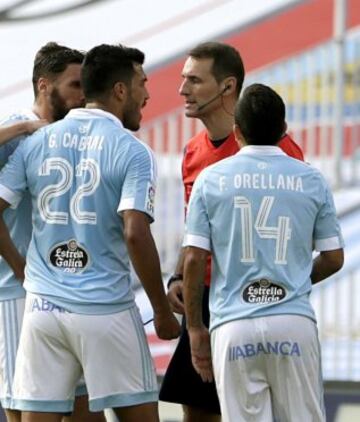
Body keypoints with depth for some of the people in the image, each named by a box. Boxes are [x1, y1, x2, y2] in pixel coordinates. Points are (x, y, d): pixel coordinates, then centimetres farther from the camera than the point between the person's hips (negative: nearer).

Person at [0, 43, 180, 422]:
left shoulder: (36, 143, 8)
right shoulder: (131, 152, -6)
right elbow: (135, 234, -15)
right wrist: (162, 312, -7)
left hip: (43, 306, 4)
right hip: (106, 310, -4)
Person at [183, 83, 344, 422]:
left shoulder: (211, 179, 2)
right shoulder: (311, 180, 5)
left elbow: (194, 260, -1)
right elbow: (333, 258, 9)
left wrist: (195, 328, 8)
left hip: (233, 326, 0)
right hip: (295, 321, 0)